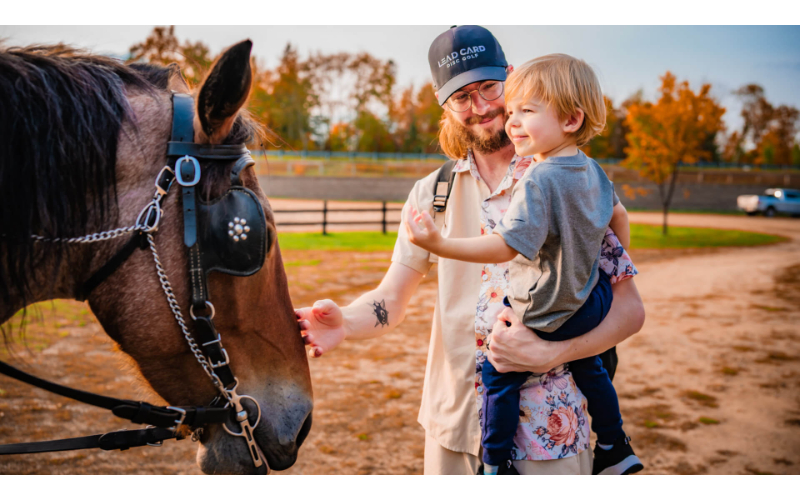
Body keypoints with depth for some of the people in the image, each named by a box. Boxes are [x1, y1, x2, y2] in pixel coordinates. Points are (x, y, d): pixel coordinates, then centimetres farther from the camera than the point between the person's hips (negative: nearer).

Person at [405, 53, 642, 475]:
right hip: (590, 304, 9)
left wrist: (439, 244, -43)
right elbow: (618, 214, 14)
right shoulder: (592, 169, -1)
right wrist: (619, 263, 31)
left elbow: (506, 246, -36)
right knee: (587, 365, 31)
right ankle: (615, 451, 45)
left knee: (498, 374, 8)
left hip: (546, 319, -9)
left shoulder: (538, 180, -29)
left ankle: (495, 465, 18)